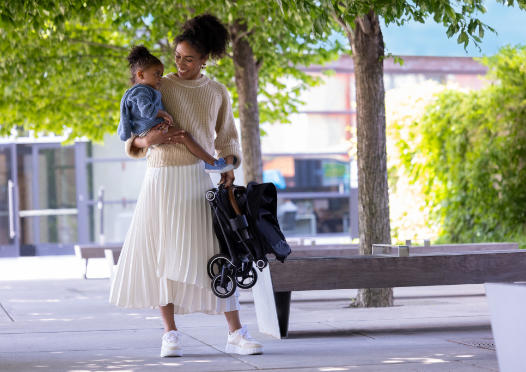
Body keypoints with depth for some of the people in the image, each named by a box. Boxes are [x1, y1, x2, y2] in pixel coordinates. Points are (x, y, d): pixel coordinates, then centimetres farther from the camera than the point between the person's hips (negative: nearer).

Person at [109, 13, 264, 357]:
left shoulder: (217, 93, 10)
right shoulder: (158, 87, 4)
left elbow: (227, 139, 17)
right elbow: (134, 140, 4)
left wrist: (229, 166, -3)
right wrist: (149, 140, -19)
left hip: (200, 178, 1)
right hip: (162, 178, -1)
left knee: (216, 255, -7)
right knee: (162, 256, -3)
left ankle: (236, 334, -5)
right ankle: (171, 334, 7)